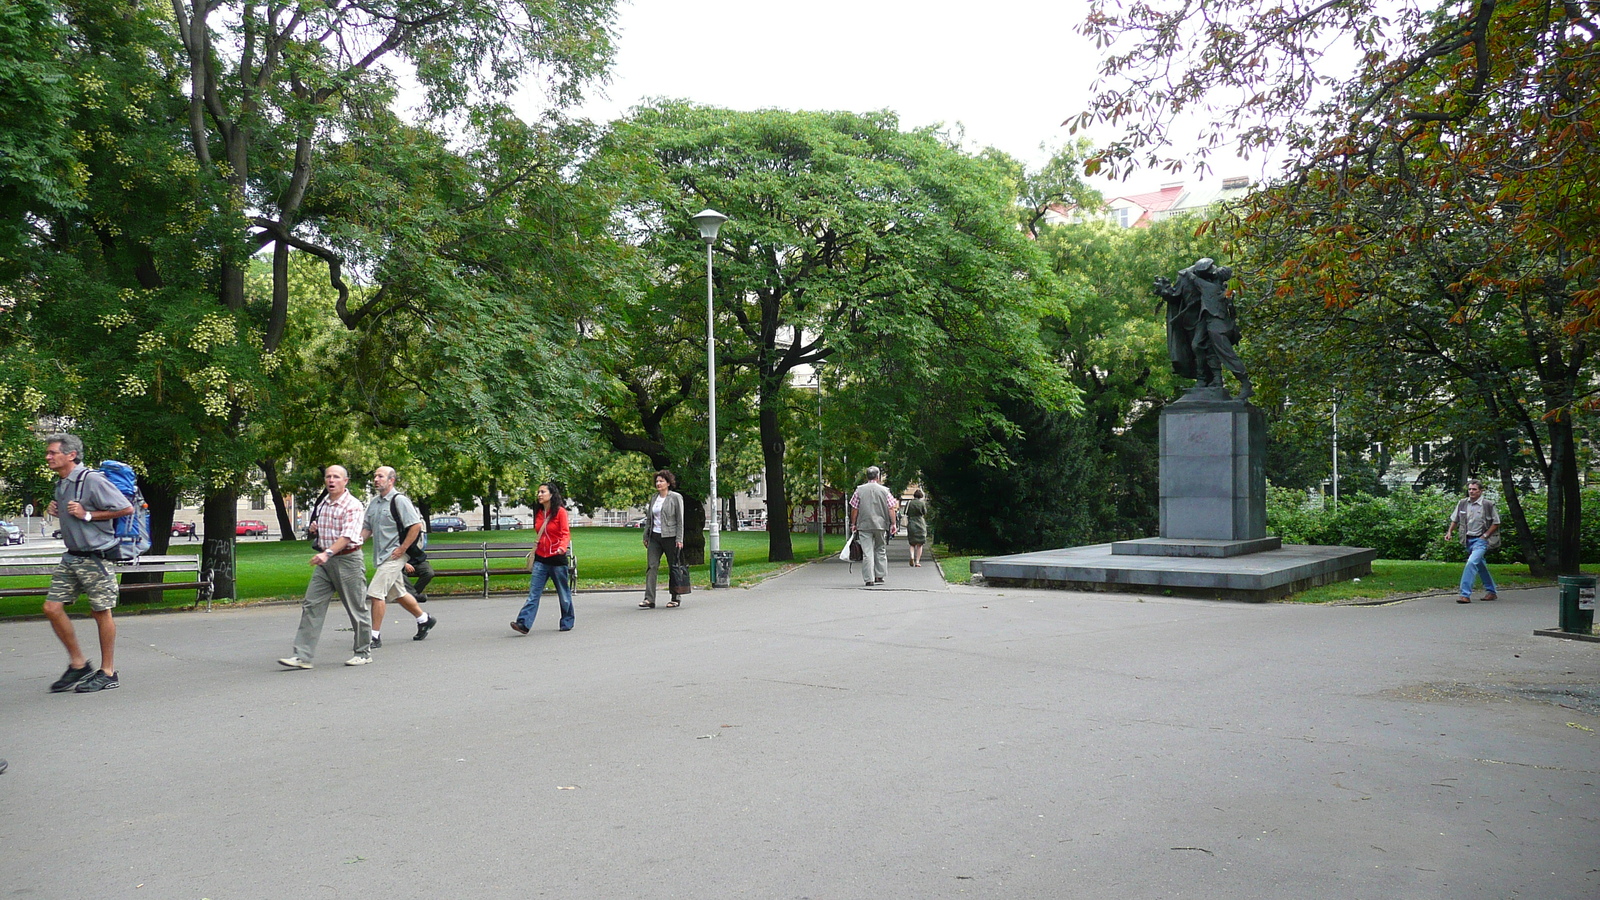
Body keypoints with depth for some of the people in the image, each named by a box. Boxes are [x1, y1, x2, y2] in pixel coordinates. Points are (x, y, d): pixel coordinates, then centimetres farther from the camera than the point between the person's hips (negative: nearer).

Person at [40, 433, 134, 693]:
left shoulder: (91, 480, -15)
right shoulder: (61, 484, 13)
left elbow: (126, 508, -17)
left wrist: (86, 515, -18)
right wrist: (57, 511, 7)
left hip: (96, 557, -9)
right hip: (71, 557, 9)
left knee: (101, 612, 1)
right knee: (52, 607, 3)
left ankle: (108, 672, 11)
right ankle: (78, 664, 16)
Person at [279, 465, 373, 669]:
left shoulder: (352, 505, -10)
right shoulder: (322, 505, 13)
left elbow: (348, 536, -22)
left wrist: (327, 553, -34)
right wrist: (313, 529, 4)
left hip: (347, 559, -7)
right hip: (325, 561, 7)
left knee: (357, 608, 3)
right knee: (311, 606, 0)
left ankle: (364, 652, 16)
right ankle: (302, 655, 0)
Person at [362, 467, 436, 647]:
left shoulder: (400, 500, -11)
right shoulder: (373, 503, 13)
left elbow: (416, 526, -16)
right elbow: (367, 529, 18)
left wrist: (401, 550, -16)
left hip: (394, 556, -9)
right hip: (380, 556, 9)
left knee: (376, 593, -13)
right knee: (398, 594, 17)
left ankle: (375, 636, -6)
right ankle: (424, 619, 34)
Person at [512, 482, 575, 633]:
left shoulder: (560, 511, -7)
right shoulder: (539, 513, 11)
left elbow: (565, 534, -12)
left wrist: (563, 547, -30)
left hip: (557, 558, -5)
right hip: (541, 558, 5)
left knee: (564, 593, 7)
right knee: (533, 592, -4)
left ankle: (567, 623, 21)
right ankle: (523, 623, -11)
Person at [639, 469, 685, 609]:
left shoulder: (676, 497, -3)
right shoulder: (654, 498, 13)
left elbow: (680, 520, -6)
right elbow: (649, 519, 18)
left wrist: (679, 539, -11)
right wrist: (646, 537, 13)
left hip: (670, 537, -5)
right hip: (655, 536, 5)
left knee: (674, 568, 3)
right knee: (651, 566, -6)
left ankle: (675, 599, 14)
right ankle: (649, 600, -10)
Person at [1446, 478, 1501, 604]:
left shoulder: (1488, 504, -7)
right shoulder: (1462, 504, 6)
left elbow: (1496, 523, -1)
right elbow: (1455, 520, 18)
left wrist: (1485, 536, -9)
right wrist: (1449, 532, 5)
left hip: (1480, 540, -6)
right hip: (1468, 540, 6)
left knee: (1471, 563, -21)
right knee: (1480, 566, 18)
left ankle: (1465, 594, -23)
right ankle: (1491, 592, 34)